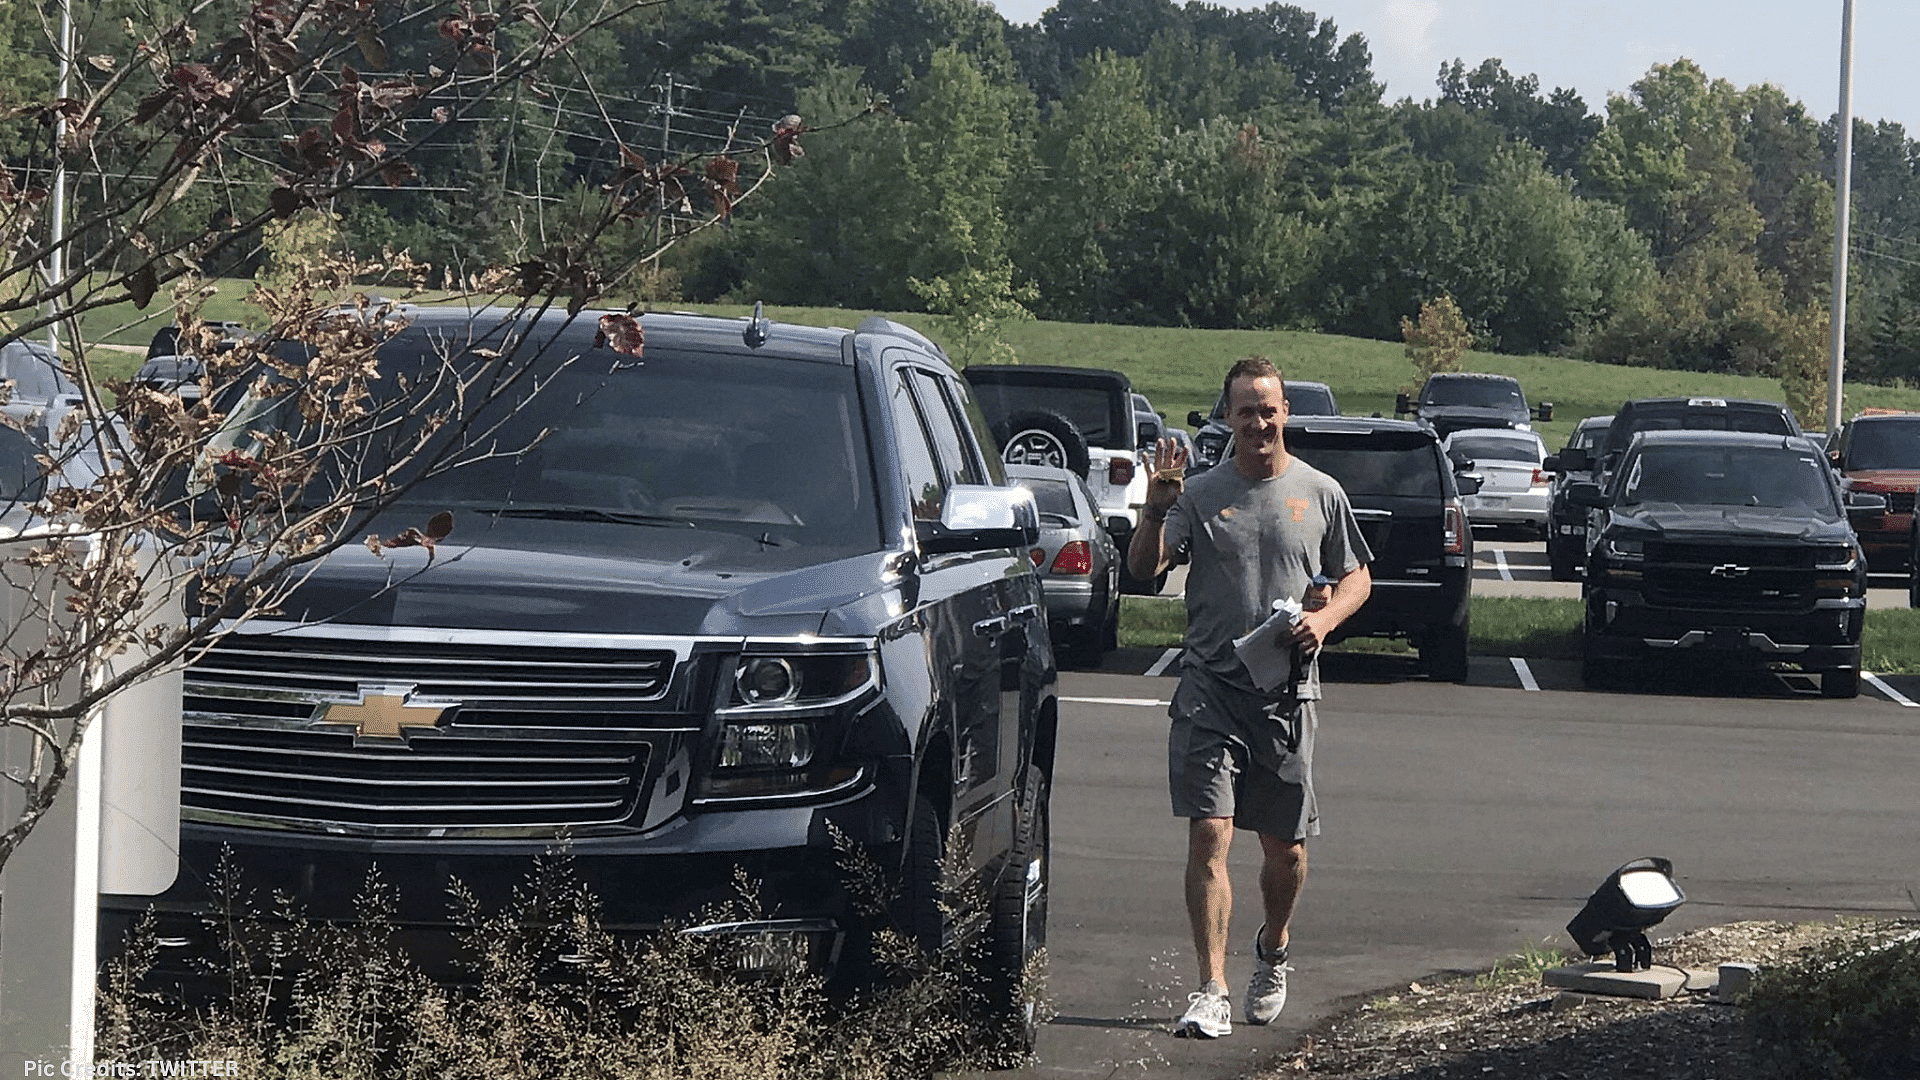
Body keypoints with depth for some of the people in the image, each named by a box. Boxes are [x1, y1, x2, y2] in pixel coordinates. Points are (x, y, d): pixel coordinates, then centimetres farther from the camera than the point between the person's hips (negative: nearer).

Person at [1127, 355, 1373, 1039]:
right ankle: (1212, 991, -12)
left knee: (1284, 847, 10)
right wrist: (1155, 512, -25)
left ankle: (1273, 951, 39)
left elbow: (1356, 577, 15)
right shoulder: (1200, 494, 3)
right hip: (1210, 689, -2)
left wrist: (1325, 617, -5)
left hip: (1287, 695, 2)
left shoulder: (1320, 494, 8)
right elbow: (1145, 570, -7)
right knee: (1208, 836, -12)